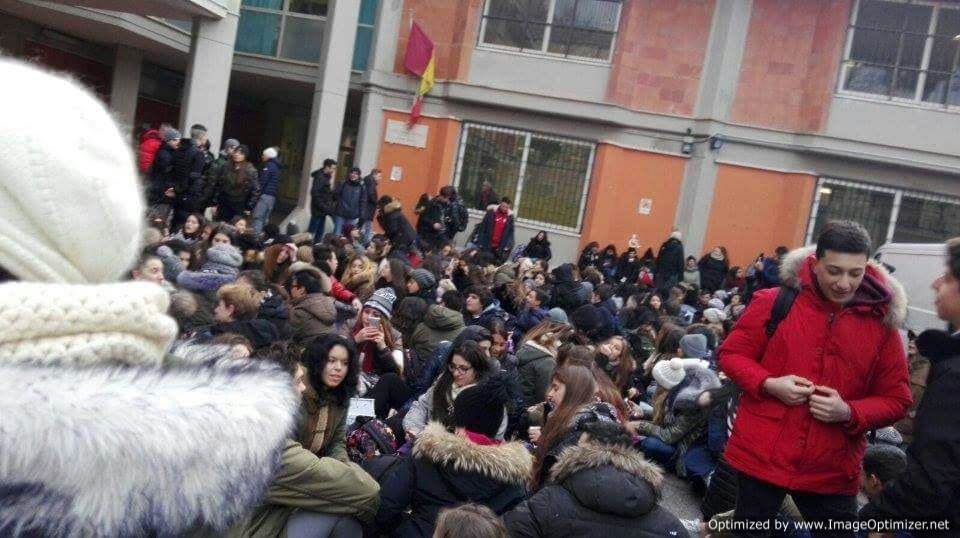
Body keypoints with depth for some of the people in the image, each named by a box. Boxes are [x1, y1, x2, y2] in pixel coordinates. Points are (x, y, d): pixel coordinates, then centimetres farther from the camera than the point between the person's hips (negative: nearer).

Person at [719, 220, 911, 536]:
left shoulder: (881, 322, -2)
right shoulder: (774, 301, -7)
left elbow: (896, 400, 2)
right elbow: (731, 354, 2)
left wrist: (849, 413, -17)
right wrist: (768, 384, -16)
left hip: (832, 473, 1)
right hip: (760, 456, -1)